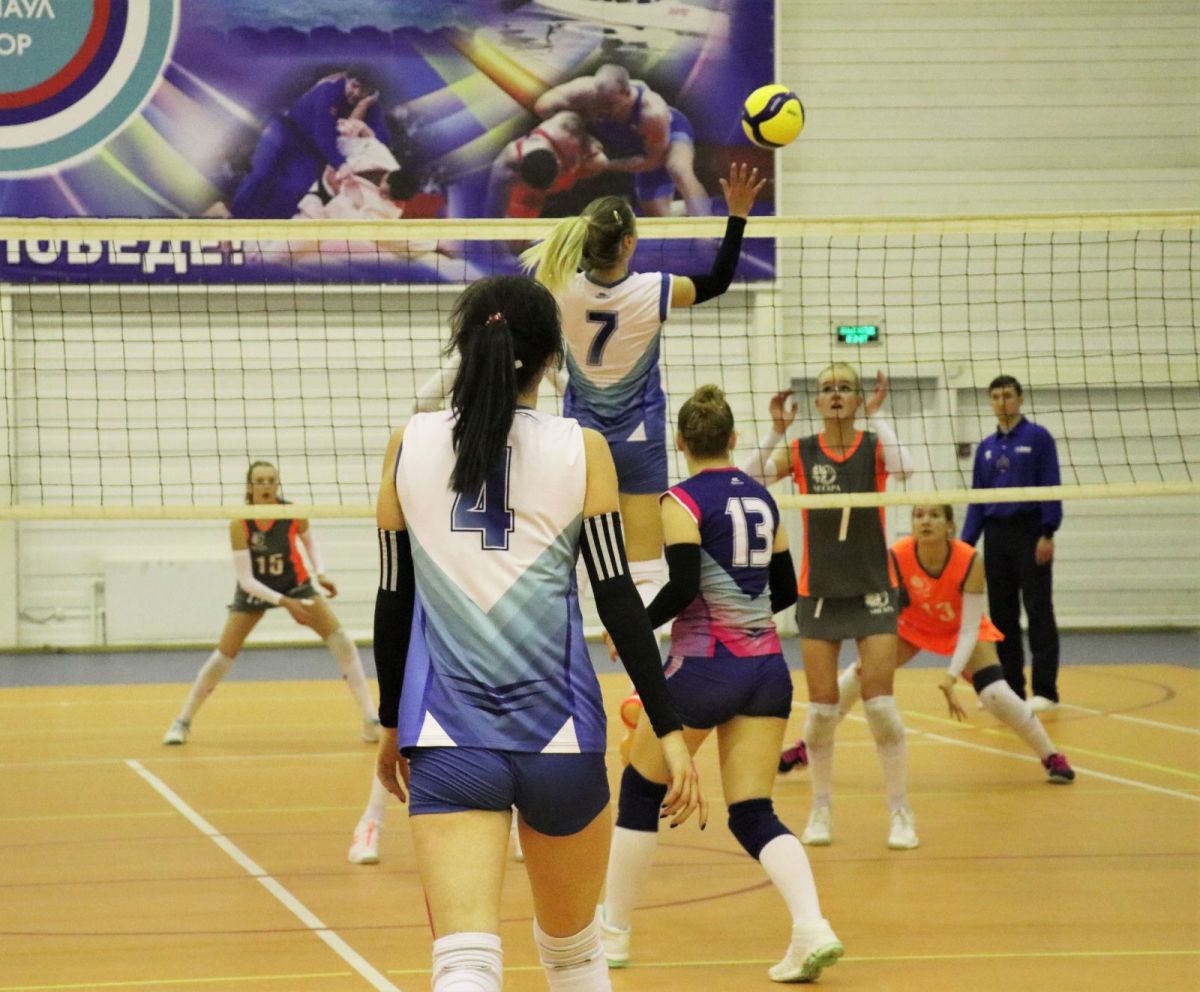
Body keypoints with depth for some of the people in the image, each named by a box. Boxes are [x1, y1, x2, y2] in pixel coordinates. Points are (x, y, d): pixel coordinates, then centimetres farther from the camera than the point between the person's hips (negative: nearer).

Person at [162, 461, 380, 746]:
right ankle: (182, 722, 15)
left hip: (295, 584, 1)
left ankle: (371, 720, -11)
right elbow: (246, 579, -26)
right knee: (224, 654, -4)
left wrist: (320, 573, -14)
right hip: (255, 591, -1)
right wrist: (284, 602, -36)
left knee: (340, 639, -15)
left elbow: (309, 541, 2)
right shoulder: (240, 525, -27)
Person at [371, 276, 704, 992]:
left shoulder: (411, 445, 3)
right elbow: (618, 598, -4)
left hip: (448, 731, 0)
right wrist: (670, 731, -1)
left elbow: (393, 602, 9)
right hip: (558, 728, 0)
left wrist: (393, 724, 21)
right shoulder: (580, 450, -1)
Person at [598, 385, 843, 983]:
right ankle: (812, 929, -16)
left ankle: (612, 933, 20)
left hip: (702, 667, -5)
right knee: (753, 815, 5)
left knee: (640, 792, 13)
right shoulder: (761, 498, 11)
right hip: (767, 669, 6)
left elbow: (683, 585, -19)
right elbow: (785, 590, 15)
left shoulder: (683, 501, -8)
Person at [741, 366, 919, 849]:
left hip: (872, 592, -1)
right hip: (818, 595, 1)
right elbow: (750, 479, -15)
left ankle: (900, 811, 5)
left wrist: (877, 415, -22)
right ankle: (821, 809, 18)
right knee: (822, 708, 2)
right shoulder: (801, 452, 0)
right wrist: (776, 429, -22)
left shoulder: (874, 446, -3)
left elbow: (904, 469, -26)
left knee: (880, 704, -7)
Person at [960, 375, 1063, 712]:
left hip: (1030, 532, -5)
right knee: (1001, 614, 6)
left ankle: (1045, 689, -3)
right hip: (996, 535, 5)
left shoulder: (1037, 437, -3)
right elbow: (976, 498, 14)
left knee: (1038, 610, -4)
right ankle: (1010, 687, 12)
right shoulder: (986, 447, 12)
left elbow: (1051, 487, -8)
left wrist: (1048, 533, -15)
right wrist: (967, 542, 7)